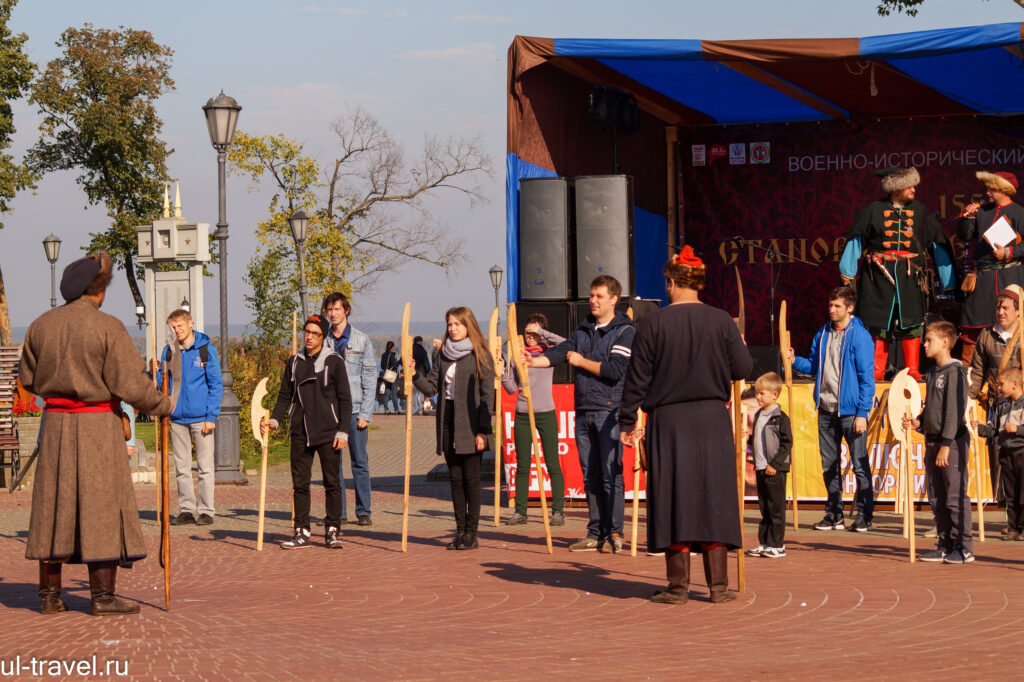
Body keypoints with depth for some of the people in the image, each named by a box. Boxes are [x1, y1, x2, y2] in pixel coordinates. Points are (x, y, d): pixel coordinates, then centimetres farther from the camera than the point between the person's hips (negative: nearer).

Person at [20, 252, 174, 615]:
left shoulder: (40, 326, 4)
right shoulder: (107, 327, -12)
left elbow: (28, 378, 13)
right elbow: (130, 384, -13)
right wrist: (164, 405, 3)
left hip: (55, 422, 5)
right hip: (97, 424, -5)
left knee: (53, 504, 10)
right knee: (101, 506, 0)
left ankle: (49, 593, 12)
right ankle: (102, 596, -1)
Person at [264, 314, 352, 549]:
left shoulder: (334, 362, 0)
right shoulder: (294, 362, 10)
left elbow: (345, 400, 0)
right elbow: (285, 396, 15)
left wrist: (343, 432, -7)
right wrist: (274, 420, -1)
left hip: (328, 433, -3)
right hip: (300, 433, 3)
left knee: (332, 483, 0)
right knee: (300, 484, 3)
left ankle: (333, 531, 7)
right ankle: (302, 532, 9)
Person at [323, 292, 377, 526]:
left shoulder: (362, 340, 4)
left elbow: (370, 379, 2)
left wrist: (365, 413, -6)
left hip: (354, 409, -2)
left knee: (360, 462, -1)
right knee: (332, 463, 3)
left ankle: (363, 512, 5)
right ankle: (338, 512, 9)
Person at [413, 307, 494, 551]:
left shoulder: (480, 355, -4)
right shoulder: (442, 353, 13)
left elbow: (487, 394, -7)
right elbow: (431, 387, 9)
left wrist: (482, 430, -13)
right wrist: (415, 375, -10)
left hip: (470, 422, -5)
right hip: (447, 420, 5)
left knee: (471, 479, -2)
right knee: (455, 478, 8)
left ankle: (472, 534, 2)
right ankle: (460, 531, 13)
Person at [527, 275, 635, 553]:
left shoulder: (624, 332, -2)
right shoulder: (583, 331, 17)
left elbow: (615, 369, -14)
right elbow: (559, 352, 3)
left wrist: (581, 362, -5)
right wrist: (533, 361, -16)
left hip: (609, 411, -6)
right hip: (583, 412, 6)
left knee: (611, 473, -7)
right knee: (590, 475, 8)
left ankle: (614, 533, -3)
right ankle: (596, 533, 13)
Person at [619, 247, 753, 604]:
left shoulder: (653, 323, -6)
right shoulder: (721, 321, -2)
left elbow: (637, 377, -4)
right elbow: (743, 368, 0)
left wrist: (627, 421, 5)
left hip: (667, 421, -1)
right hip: (713, 421, 1)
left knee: (674, 499, 4)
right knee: (713, 496, 7)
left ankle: (678, 584, 5)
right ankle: (718, 584, 5)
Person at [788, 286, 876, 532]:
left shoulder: (859, 336, -8)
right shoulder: (823, 334, 10)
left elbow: (867, 377, -10)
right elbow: (814, 366, 18)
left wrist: (862, 413, -15)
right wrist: (795, 361, -2)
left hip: (850, 410, -6)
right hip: (826, 410, 6)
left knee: (860, 465, -2)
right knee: (829, 466, 11)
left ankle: (864, 516, 4)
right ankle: (834, 514, 19)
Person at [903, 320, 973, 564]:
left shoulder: (955, 372, -12)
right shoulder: (932, 374, 16)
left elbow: (954, 411, -17)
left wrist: (946, 445, -19)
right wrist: (917, 421, 4)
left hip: (952, 443, -9)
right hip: (932, 441, 9)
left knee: (956, 497, -6)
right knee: (937, 499, 11)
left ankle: (964, 548, -2)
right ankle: (945, 546, 17)